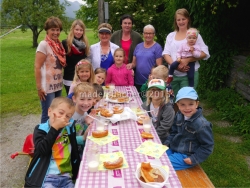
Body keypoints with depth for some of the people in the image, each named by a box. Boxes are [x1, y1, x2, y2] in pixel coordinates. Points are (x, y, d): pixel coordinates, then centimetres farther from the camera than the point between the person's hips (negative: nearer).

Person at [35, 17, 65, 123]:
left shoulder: (58, 44, 7)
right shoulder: (44, 44, -13)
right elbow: (37, 67, -14)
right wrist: (39, 87, -16)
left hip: (58, 86, 7)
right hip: (47, 87, -7)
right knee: (48, 115, 2)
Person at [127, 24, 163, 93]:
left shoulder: (157, 47, -3)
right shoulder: (138, 46, 11)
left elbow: (159, 66, -6)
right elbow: (134, 63, 14)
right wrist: (131, 65, -8)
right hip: (137, 82, 5)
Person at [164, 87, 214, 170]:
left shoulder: (202, 125, -25)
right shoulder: (179, 116, -4)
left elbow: (208, 146, -15)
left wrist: (195, 159, -15)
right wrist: (167, 142, 2)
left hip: (186, 157, -7)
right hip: (172, 149, 7)